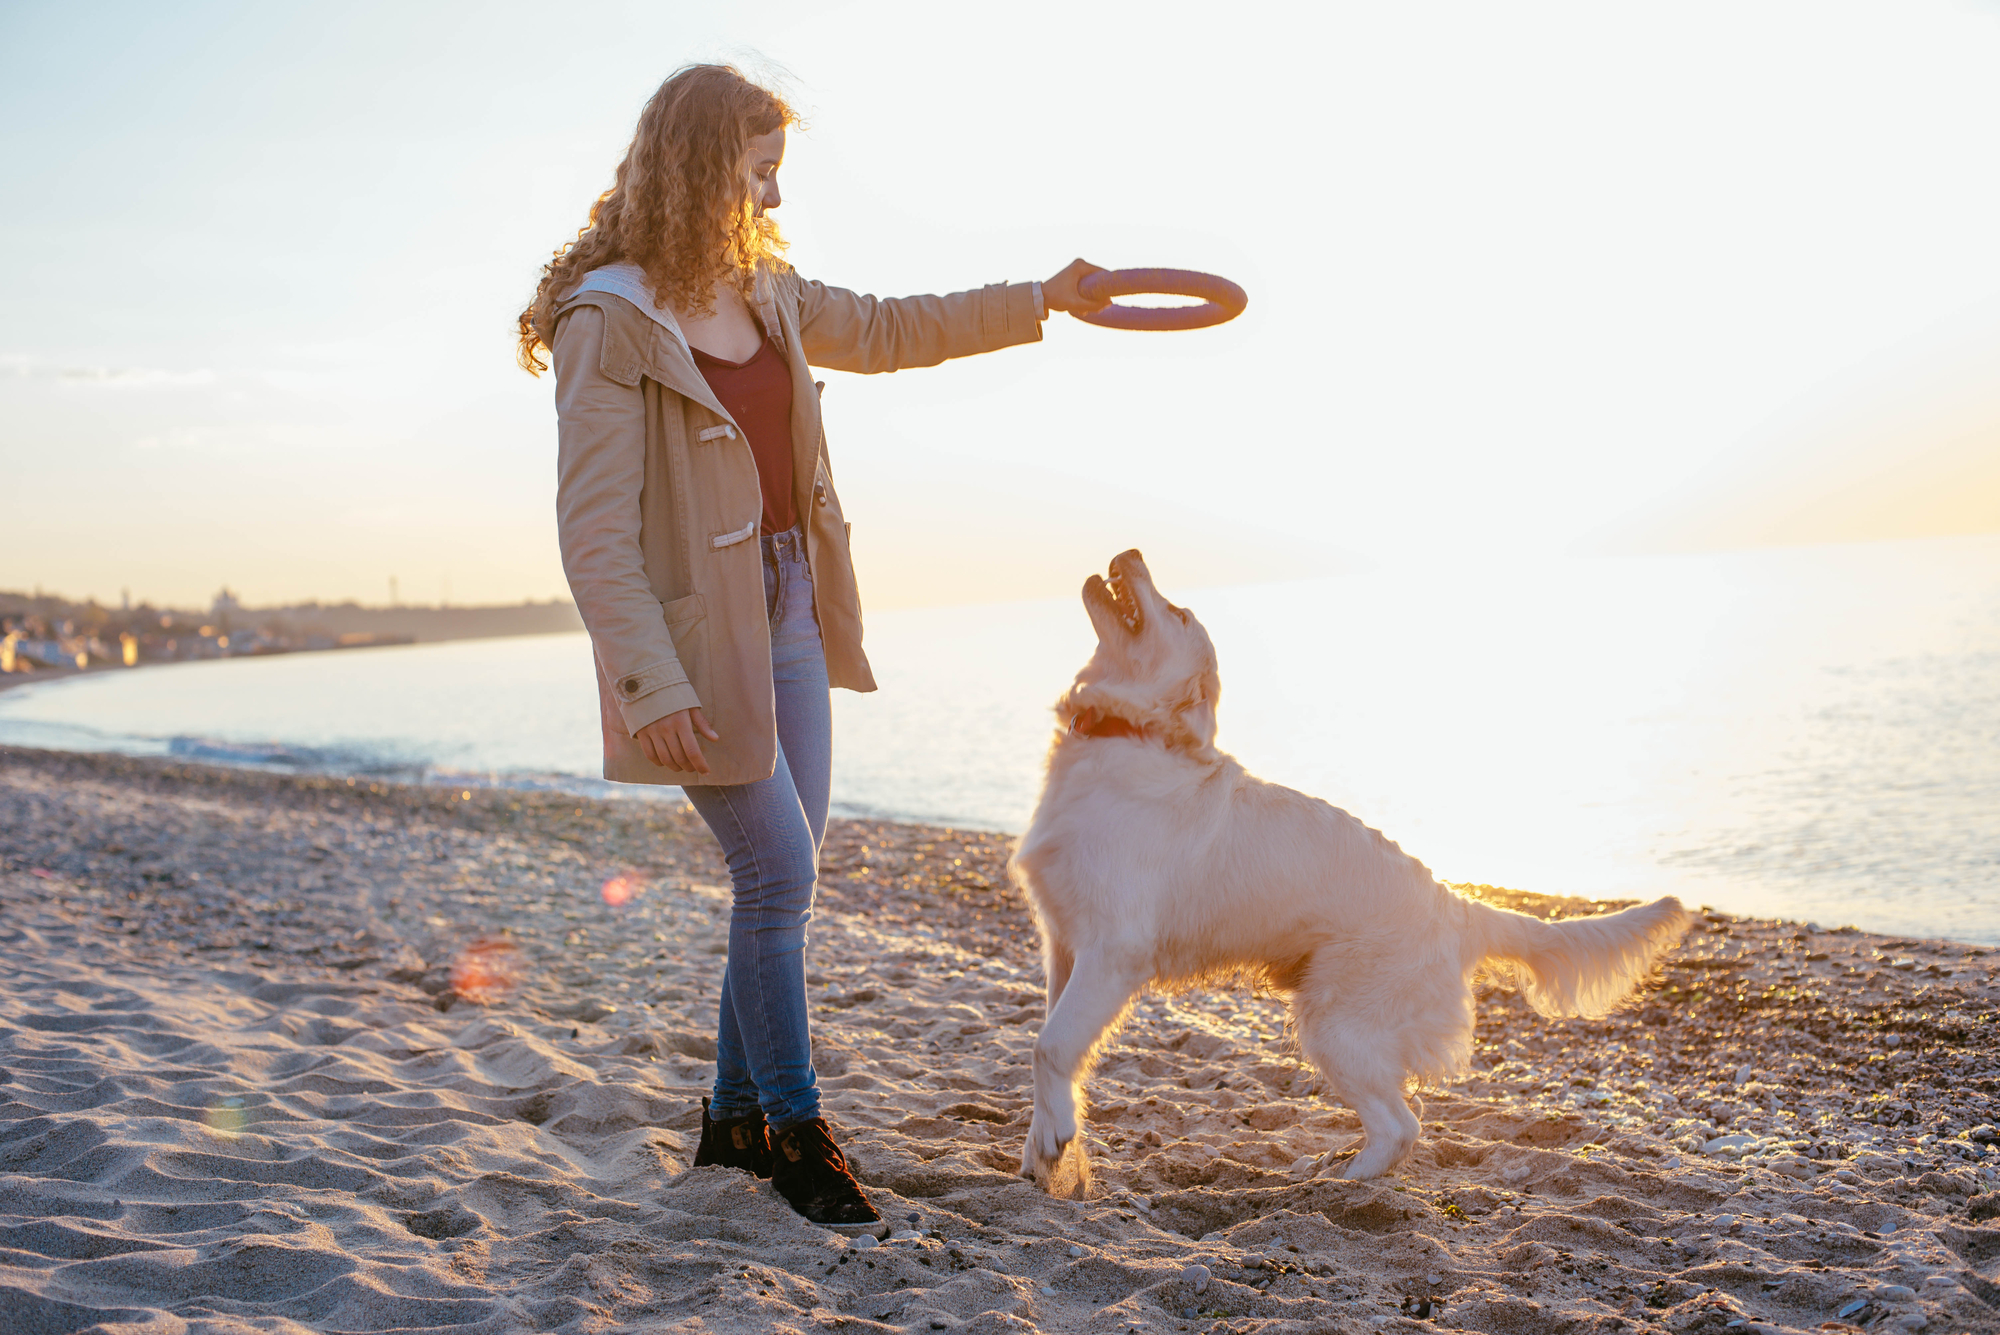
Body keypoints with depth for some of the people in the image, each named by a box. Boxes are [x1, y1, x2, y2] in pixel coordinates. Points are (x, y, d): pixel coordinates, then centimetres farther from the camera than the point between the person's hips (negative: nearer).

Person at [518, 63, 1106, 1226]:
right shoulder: (609, 322, -15)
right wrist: (649, 686, -24)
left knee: (786, 878, 11)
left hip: (790, 616, 8)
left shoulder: (764, 294, 9)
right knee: (779, 873, -6)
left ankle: (736, 1116, 27)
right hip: (705, 631, -8)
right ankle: (793, 1130, 13)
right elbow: (595, 528, -18)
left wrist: (1037, 301, 28)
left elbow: (884, 329, 27)